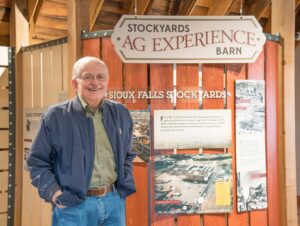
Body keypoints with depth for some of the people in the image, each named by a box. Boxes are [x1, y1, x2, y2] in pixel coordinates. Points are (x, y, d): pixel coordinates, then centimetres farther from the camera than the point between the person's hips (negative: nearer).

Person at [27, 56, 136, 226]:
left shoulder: (121, 114, 8)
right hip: (73, 206, -4)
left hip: (114, 202, 4)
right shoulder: (56, 116, -5)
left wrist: (125, 185, 7)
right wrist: (53, 192, -11)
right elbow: (38, 161, 1)